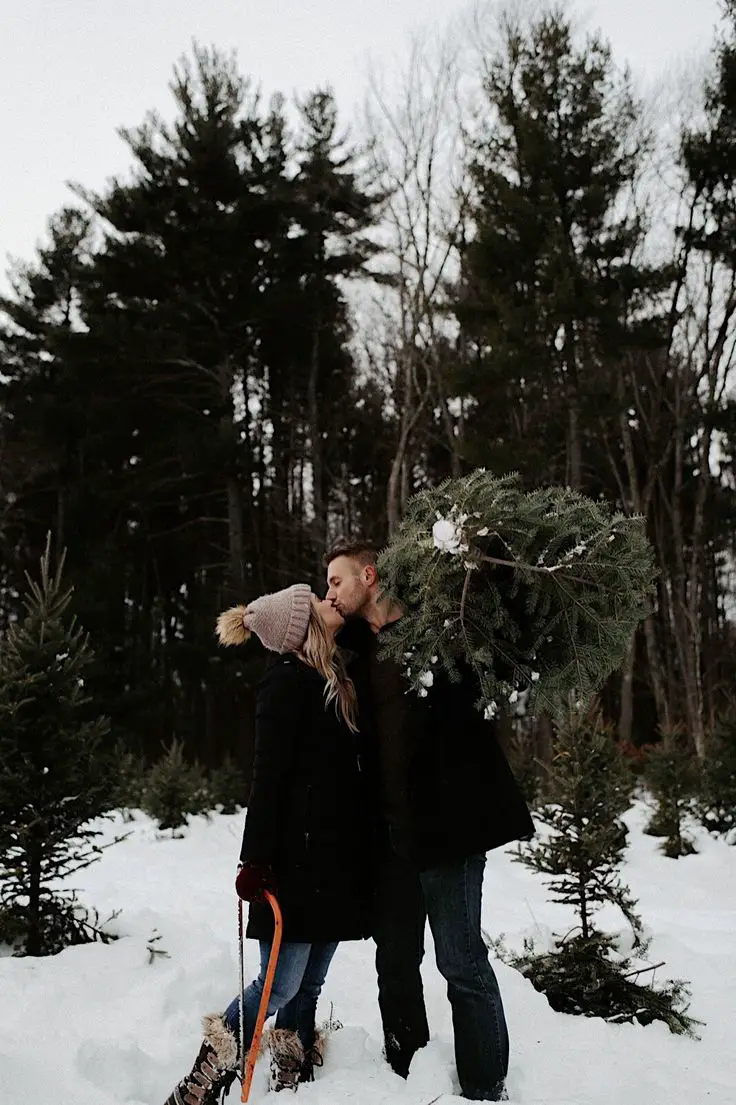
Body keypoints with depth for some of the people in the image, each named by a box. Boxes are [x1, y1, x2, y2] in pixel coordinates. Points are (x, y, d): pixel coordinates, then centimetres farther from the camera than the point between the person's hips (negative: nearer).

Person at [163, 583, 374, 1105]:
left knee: (309, 985, 11)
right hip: (298, 858, -8)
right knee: (281, 984, -5)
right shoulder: (287, 680, -11)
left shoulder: (335, 676, 14)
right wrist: (256, 859, -19)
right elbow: (269, 776, -16)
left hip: (336, 858, 8)